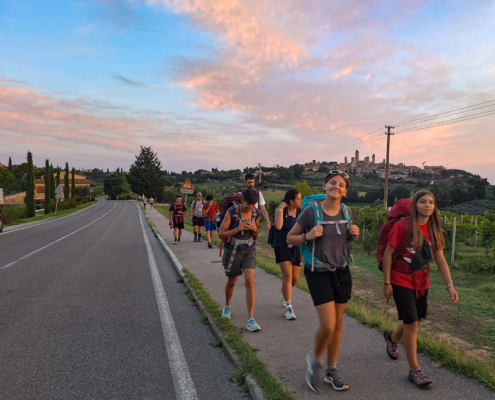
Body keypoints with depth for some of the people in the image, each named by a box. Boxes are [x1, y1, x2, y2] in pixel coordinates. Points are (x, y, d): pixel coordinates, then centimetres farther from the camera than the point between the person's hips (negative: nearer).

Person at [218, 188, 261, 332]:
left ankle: (251, 319, -6)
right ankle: (227, 306, 46)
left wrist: (254, 229, -13)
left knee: (250, 281, -13)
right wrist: (238, 228, -27)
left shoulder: (256, 213, -5)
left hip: (249, 250, 2)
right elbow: (221, 234, -15)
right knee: (231, 282, 16)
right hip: (233, 251, -1)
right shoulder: (231, 212, -17)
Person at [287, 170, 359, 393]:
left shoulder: (347, 212, 1)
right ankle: (316, 360, 21)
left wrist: (354, 235, -4)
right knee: (328, 325, -11)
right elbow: (290, 238, -4)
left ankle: (332, 371, 31)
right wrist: (308, 236, -22)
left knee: (338, 324, 12)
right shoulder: (311, 211, -13)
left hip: (342, 272, 5)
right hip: (318, 273, -5)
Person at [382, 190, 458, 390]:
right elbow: (388, 254, -12)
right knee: (411, 323, -6)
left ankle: (392, 337, 49)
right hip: (402, 281, -6)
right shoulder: (402, 225, -15)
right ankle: (414, 371, 10)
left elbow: (440, 260, 3)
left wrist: (450, 285, -6)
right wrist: (386, 283, -12)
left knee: (413, 321, 17)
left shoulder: (434, 230, 1)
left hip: (421, 282, 6)